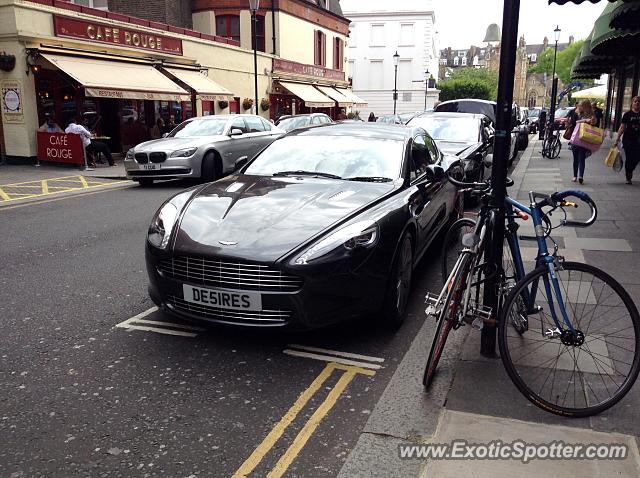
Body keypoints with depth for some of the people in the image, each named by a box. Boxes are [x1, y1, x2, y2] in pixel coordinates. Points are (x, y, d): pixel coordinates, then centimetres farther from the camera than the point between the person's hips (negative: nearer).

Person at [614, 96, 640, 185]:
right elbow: (622, 127, 0)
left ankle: (630, 171, 29)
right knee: (629, 158, -1)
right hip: (628, 139, -2)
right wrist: (618, 138, -7)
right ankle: (628, 177, 9)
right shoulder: (627, 114, 0)